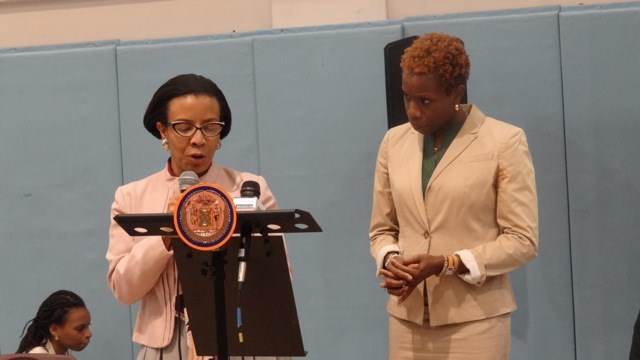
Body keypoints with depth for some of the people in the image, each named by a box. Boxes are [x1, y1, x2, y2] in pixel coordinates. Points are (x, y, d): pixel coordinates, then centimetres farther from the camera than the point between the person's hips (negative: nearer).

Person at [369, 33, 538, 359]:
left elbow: (522, 240, -7)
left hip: (474, 318, -4)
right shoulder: (394, 142, 10)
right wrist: (389, 260, -7)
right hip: (408, 317, 4)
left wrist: (446, 264, -16)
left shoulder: (504, 142, -4)